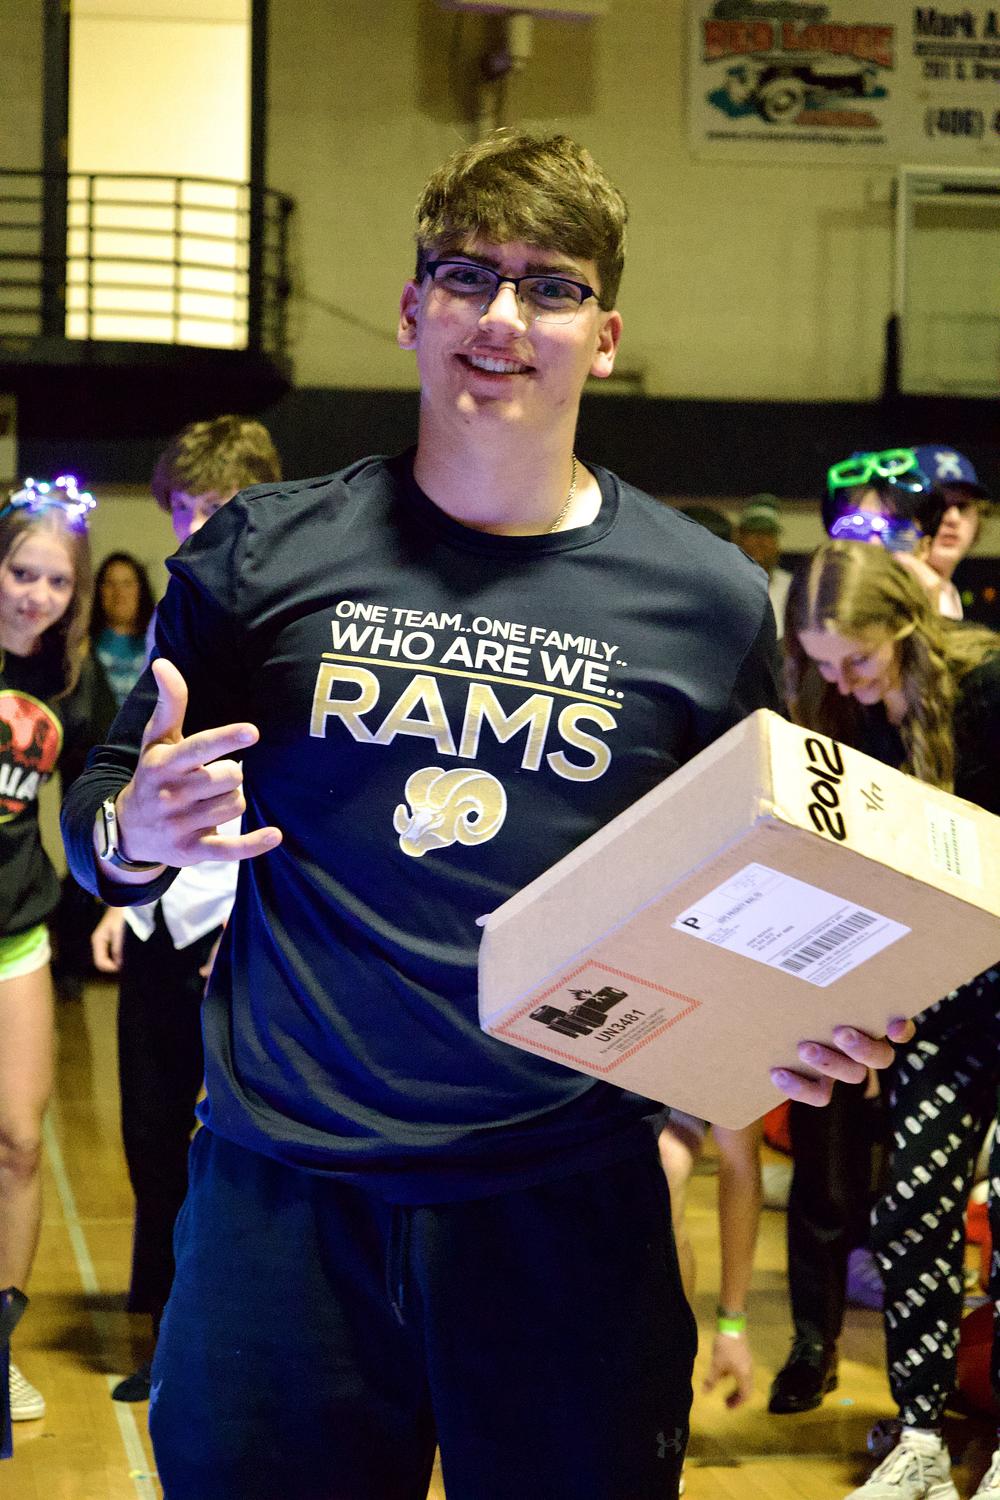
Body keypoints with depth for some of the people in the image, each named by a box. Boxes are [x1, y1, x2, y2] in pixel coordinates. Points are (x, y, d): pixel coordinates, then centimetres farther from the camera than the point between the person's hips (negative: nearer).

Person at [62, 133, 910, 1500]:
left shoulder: (708, 602, 3)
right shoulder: (265, 555, 2)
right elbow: (104, 821, 11)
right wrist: (136, 833, -13)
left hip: (573, 1212, 0)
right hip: (286, 1195, 0)